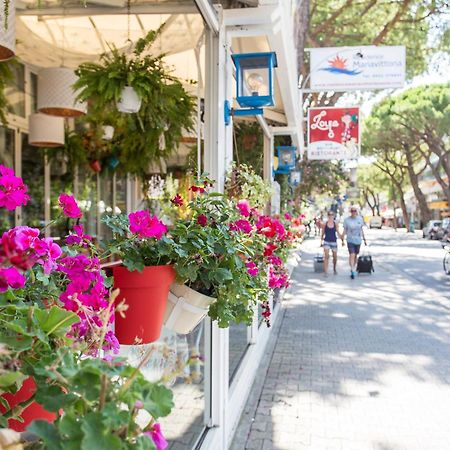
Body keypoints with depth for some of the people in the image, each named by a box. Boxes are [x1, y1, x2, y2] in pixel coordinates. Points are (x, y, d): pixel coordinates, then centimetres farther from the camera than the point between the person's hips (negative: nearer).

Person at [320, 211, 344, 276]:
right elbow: (322, 233, 7)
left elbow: (338, 233, 5)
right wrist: (321, 241, 9)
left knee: (335, 257, 11)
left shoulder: (335, 224, 2)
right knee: (326, 256, -13)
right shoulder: (325, 224, -2)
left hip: (334, 242, 2)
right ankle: (326, 272, -12)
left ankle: (334, 269, 37)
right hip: (326, 242, -2)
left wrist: (342, 239, -3)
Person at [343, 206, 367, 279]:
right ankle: (353, 271, -17)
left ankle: (353, 269, 30)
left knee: (355, 255, 13)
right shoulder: (347, 220, -4)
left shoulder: (360, 219, 3)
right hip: (350, 240, -3)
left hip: (358, 240, 3)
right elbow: (345, 230, -1)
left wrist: (364, 239, 10)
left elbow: (361, 229, 10)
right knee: (352, 255, -14)